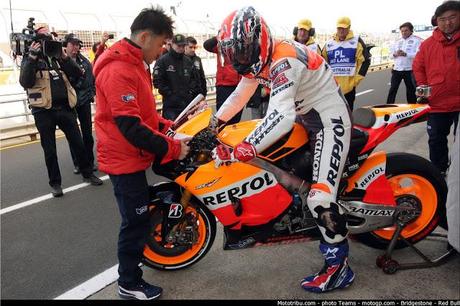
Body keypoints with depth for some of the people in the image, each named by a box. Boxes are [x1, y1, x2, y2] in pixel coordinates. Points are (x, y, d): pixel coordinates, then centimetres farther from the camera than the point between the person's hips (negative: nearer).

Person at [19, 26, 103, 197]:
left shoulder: (58, 57, 11)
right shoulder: (30, 59, 0)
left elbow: (77, 74, 0)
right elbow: (25, 82, -16)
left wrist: (64, 57, -9)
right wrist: (32, 57, -20)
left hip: (65, 108, 3)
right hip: (44, 112, -3)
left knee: (77, 143, 9)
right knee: (49, 150, 6)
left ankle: (87, 174, 24)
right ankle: (55, 183, 18)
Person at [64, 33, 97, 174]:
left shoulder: (85, 61, 6)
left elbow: (92, 79, 12)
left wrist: (92, 93, 5)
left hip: (84, 102, 3)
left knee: (88, 133, 8)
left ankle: (90, 161, 20)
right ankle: (77, 163, 17)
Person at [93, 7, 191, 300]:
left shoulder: (134, 64, 11)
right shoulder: (119, 69, -23)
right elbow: (130, 126, -29)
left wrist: (165, 126, 5)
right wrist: (171, 148, -24)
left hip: (132, 156, 10)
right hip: (125, 160, -10)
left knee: (140, 215, 25)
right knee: (136, 220, 2)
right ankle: (130, 284, 19)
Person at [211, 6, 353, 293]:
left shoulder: (284, 61, -29)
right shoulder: (260, 60, 2)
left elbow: (281, 117, -43)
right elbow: (240, 95, 15)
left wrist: (237, 152, -46)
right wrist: (214, 122, 13)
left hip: (330, 121, -10)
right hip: (305, 117, 10)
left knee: (321, 196, -17)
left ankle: (339, 266, -1)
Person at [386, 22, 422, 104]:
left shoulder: (417, 40, -3)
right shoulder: (397, 41, 16)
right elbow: (390, 53, 15)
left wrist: (405, 54, -27)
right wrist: (395, 54, -8)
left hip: (409, 70, -4)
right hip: (396, 69, 4)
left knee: (411, 91, 7)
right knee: (392, 89, 3)